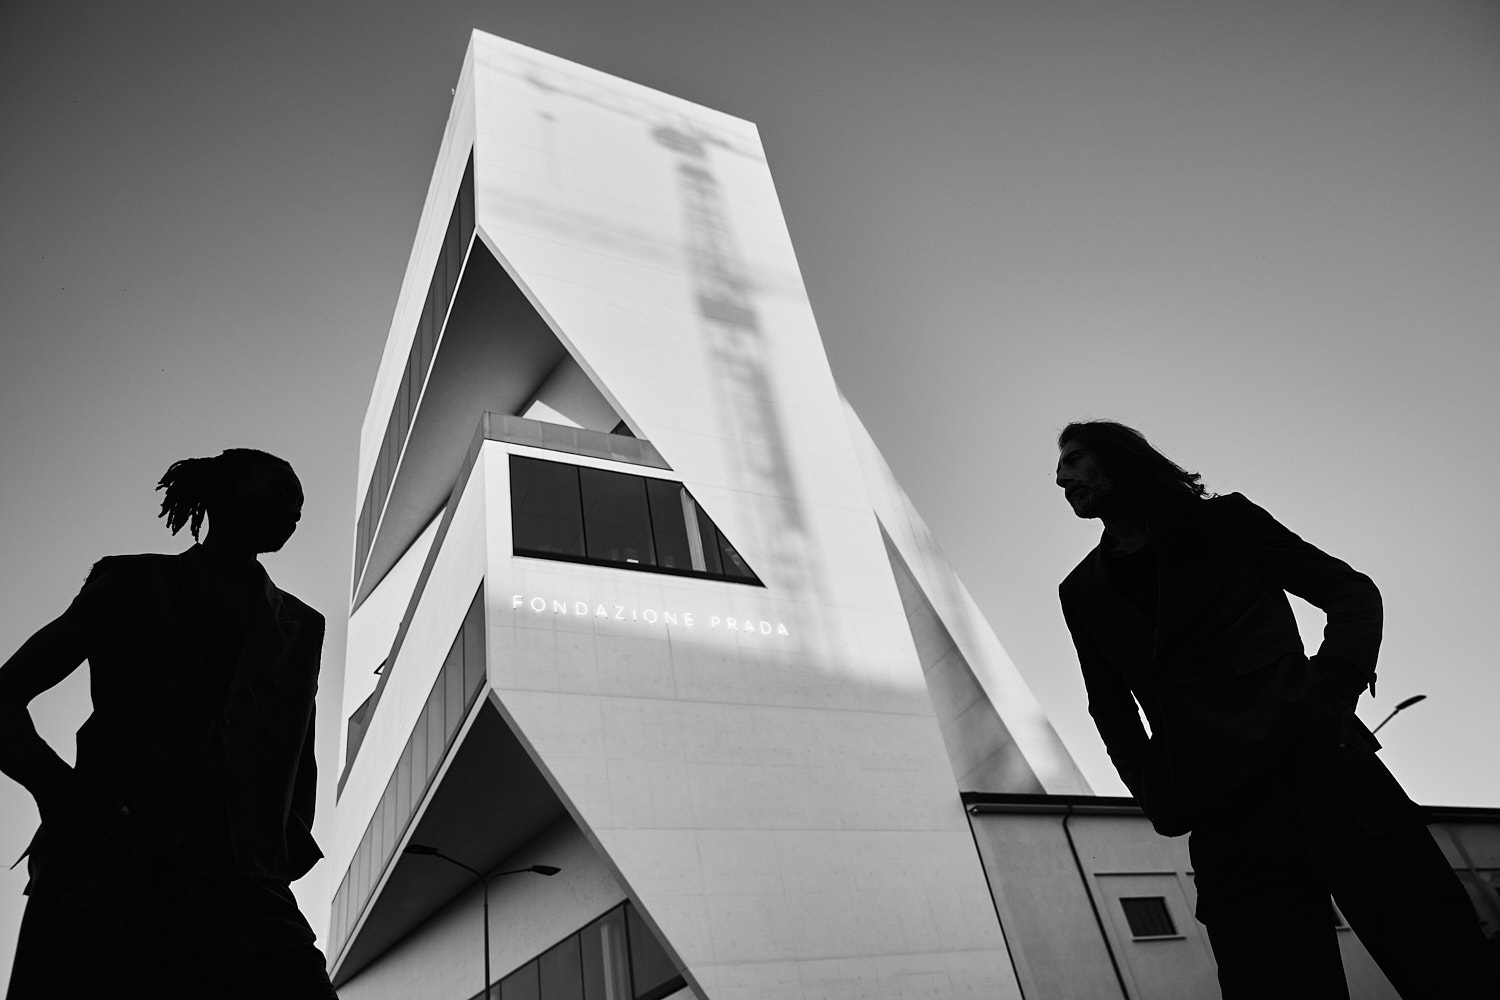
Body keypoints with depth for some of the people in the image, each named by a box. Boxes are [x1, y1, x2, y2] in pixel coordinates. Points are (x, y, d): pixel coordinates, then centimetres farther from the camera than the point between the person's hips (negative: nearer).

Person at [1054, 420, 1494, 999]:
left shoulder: (1224, 520, 13)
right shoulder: (1083, 592, 17)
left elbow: (1352, 590, 12)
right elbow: (1111, 709, 21)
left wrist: (1331, 687, -6)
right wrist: (1157, 797, 5)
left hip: (1323, 765, -1)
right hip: (1223, 821, 2)